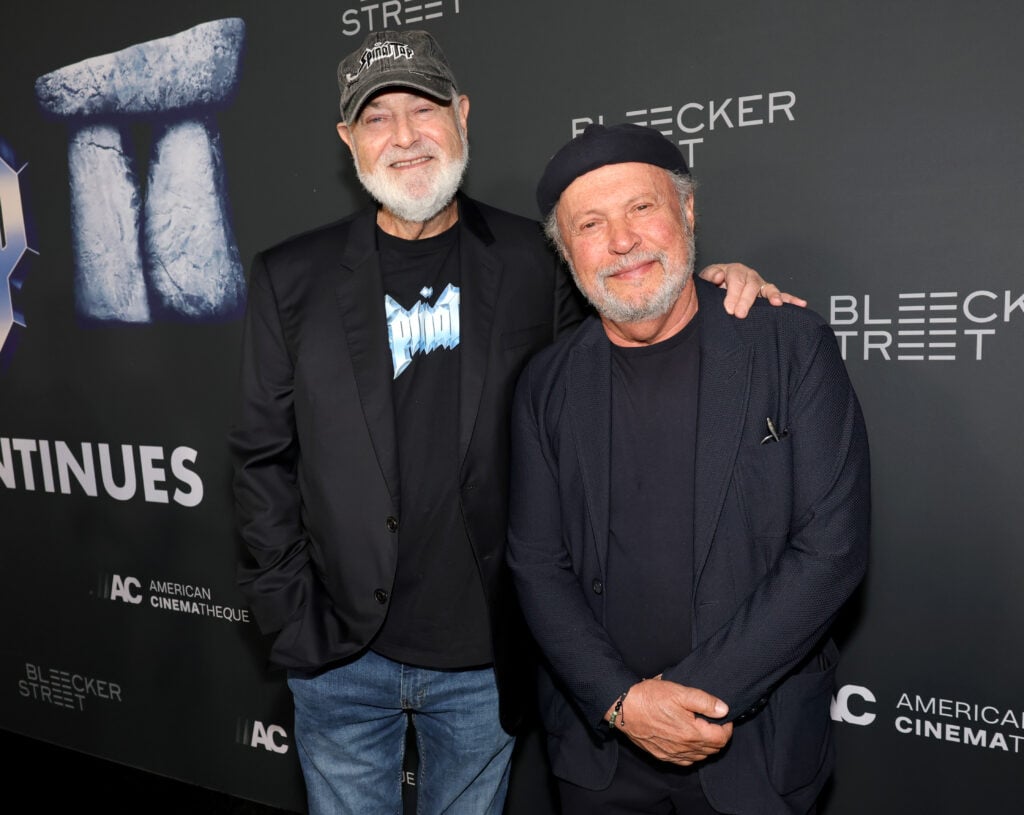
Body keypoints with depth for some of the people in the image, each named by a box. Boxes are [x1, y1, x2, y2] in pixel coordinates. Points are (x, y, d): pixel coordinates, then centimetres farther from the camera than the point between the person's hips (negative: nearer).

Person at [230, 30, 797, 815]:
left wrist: (711, 282, -12)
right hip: (342, 654, 1)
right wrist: (291, 615, -2)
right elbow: (264, 456, 1)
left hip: (483, 659, 0)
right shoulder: (292, 278, -2)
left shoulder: (533, 260, -3)